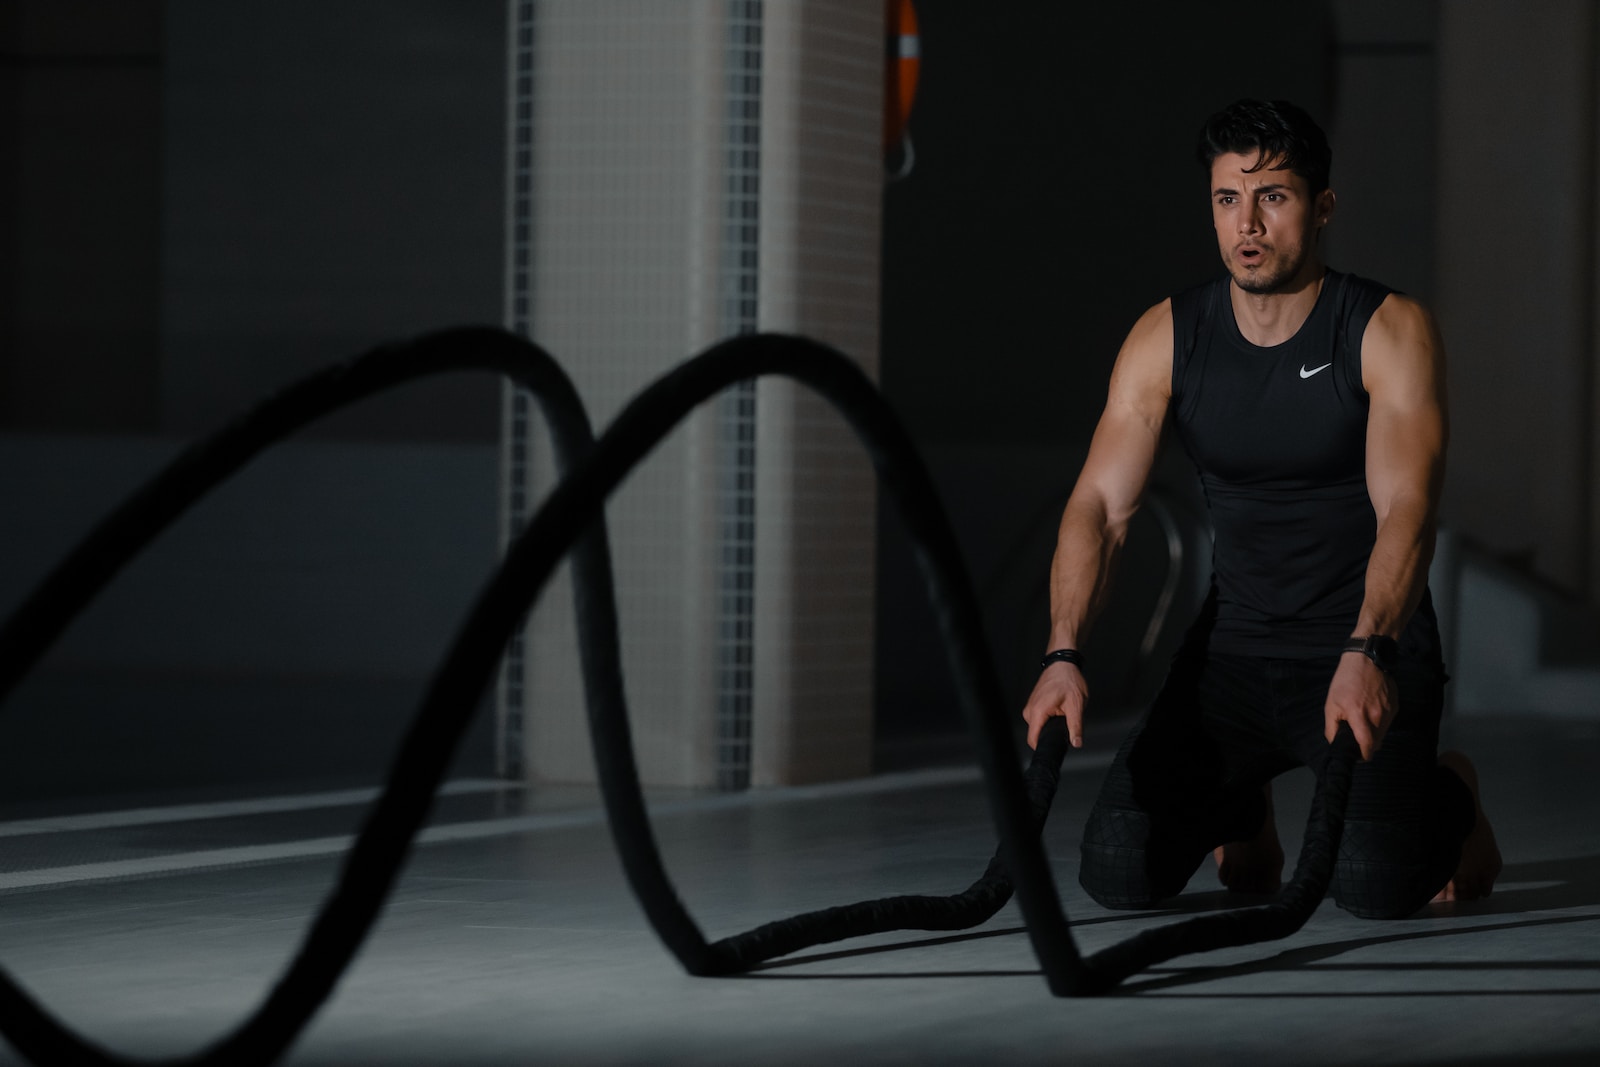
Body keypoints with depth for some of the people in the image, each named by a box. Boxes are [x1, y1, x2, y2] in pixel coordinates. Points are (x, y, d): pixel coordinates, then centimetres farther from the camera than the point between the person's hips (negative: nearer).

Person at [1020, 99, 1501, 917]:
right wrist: (1063, 655, -27)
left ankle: (1448, 799, 13)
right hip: (1236, 650, 3)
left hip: (1369, 645, -3)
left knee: (1376, 886, -25)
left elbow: (1406, 508, -25)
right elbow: (1101, 504, -10)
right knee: (1119, 872, -15)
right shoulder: (1165, 339, -3)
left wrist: (1368, 654, -43)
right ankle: (1242, 807, 21)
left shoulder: (1390, 333, -13)